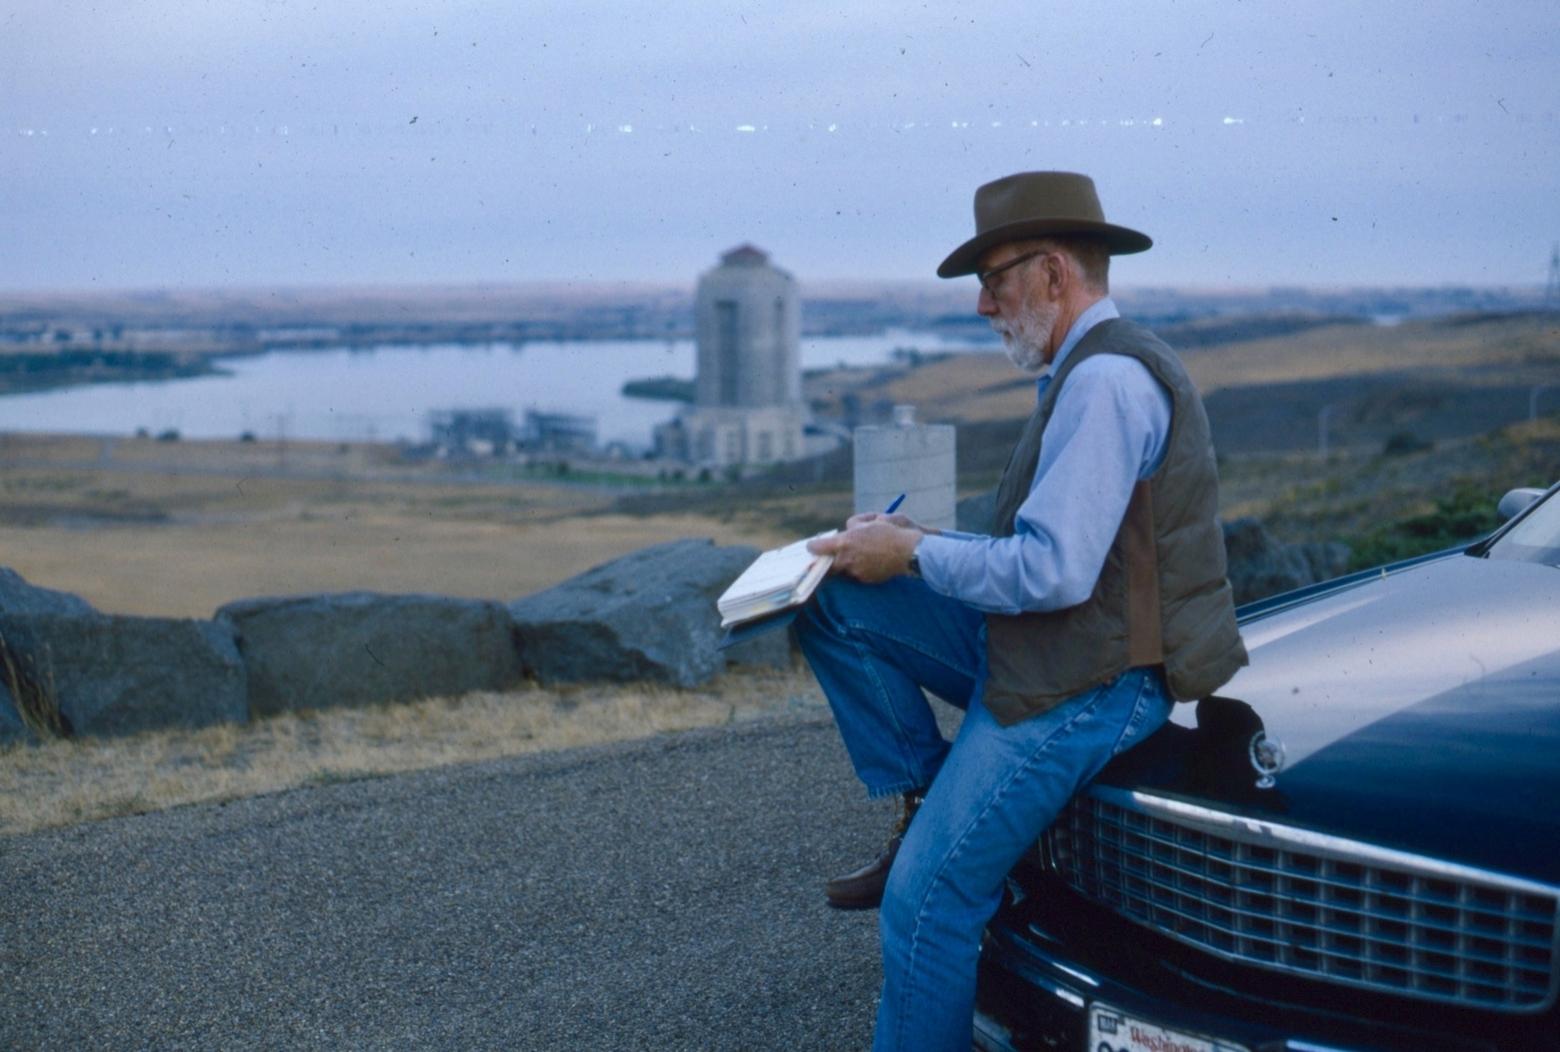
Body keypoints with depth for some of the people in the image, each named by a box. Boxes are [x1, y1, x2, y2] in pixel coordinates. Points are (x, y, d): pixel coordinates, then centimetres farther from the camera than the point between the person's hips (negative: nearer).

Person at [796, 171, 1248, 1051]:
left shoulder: (1107, 377, -19)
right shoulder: (1092, 369, 14)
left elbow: (1053, 571, -26)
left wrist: (912, 555, -13)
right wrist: (923, 539, 8)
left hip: (1086, 686, -10)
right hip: (1045, 653, 10)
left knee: (926, 904, -7)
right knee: (837, 604, 4)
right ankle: (924, 807, 7)